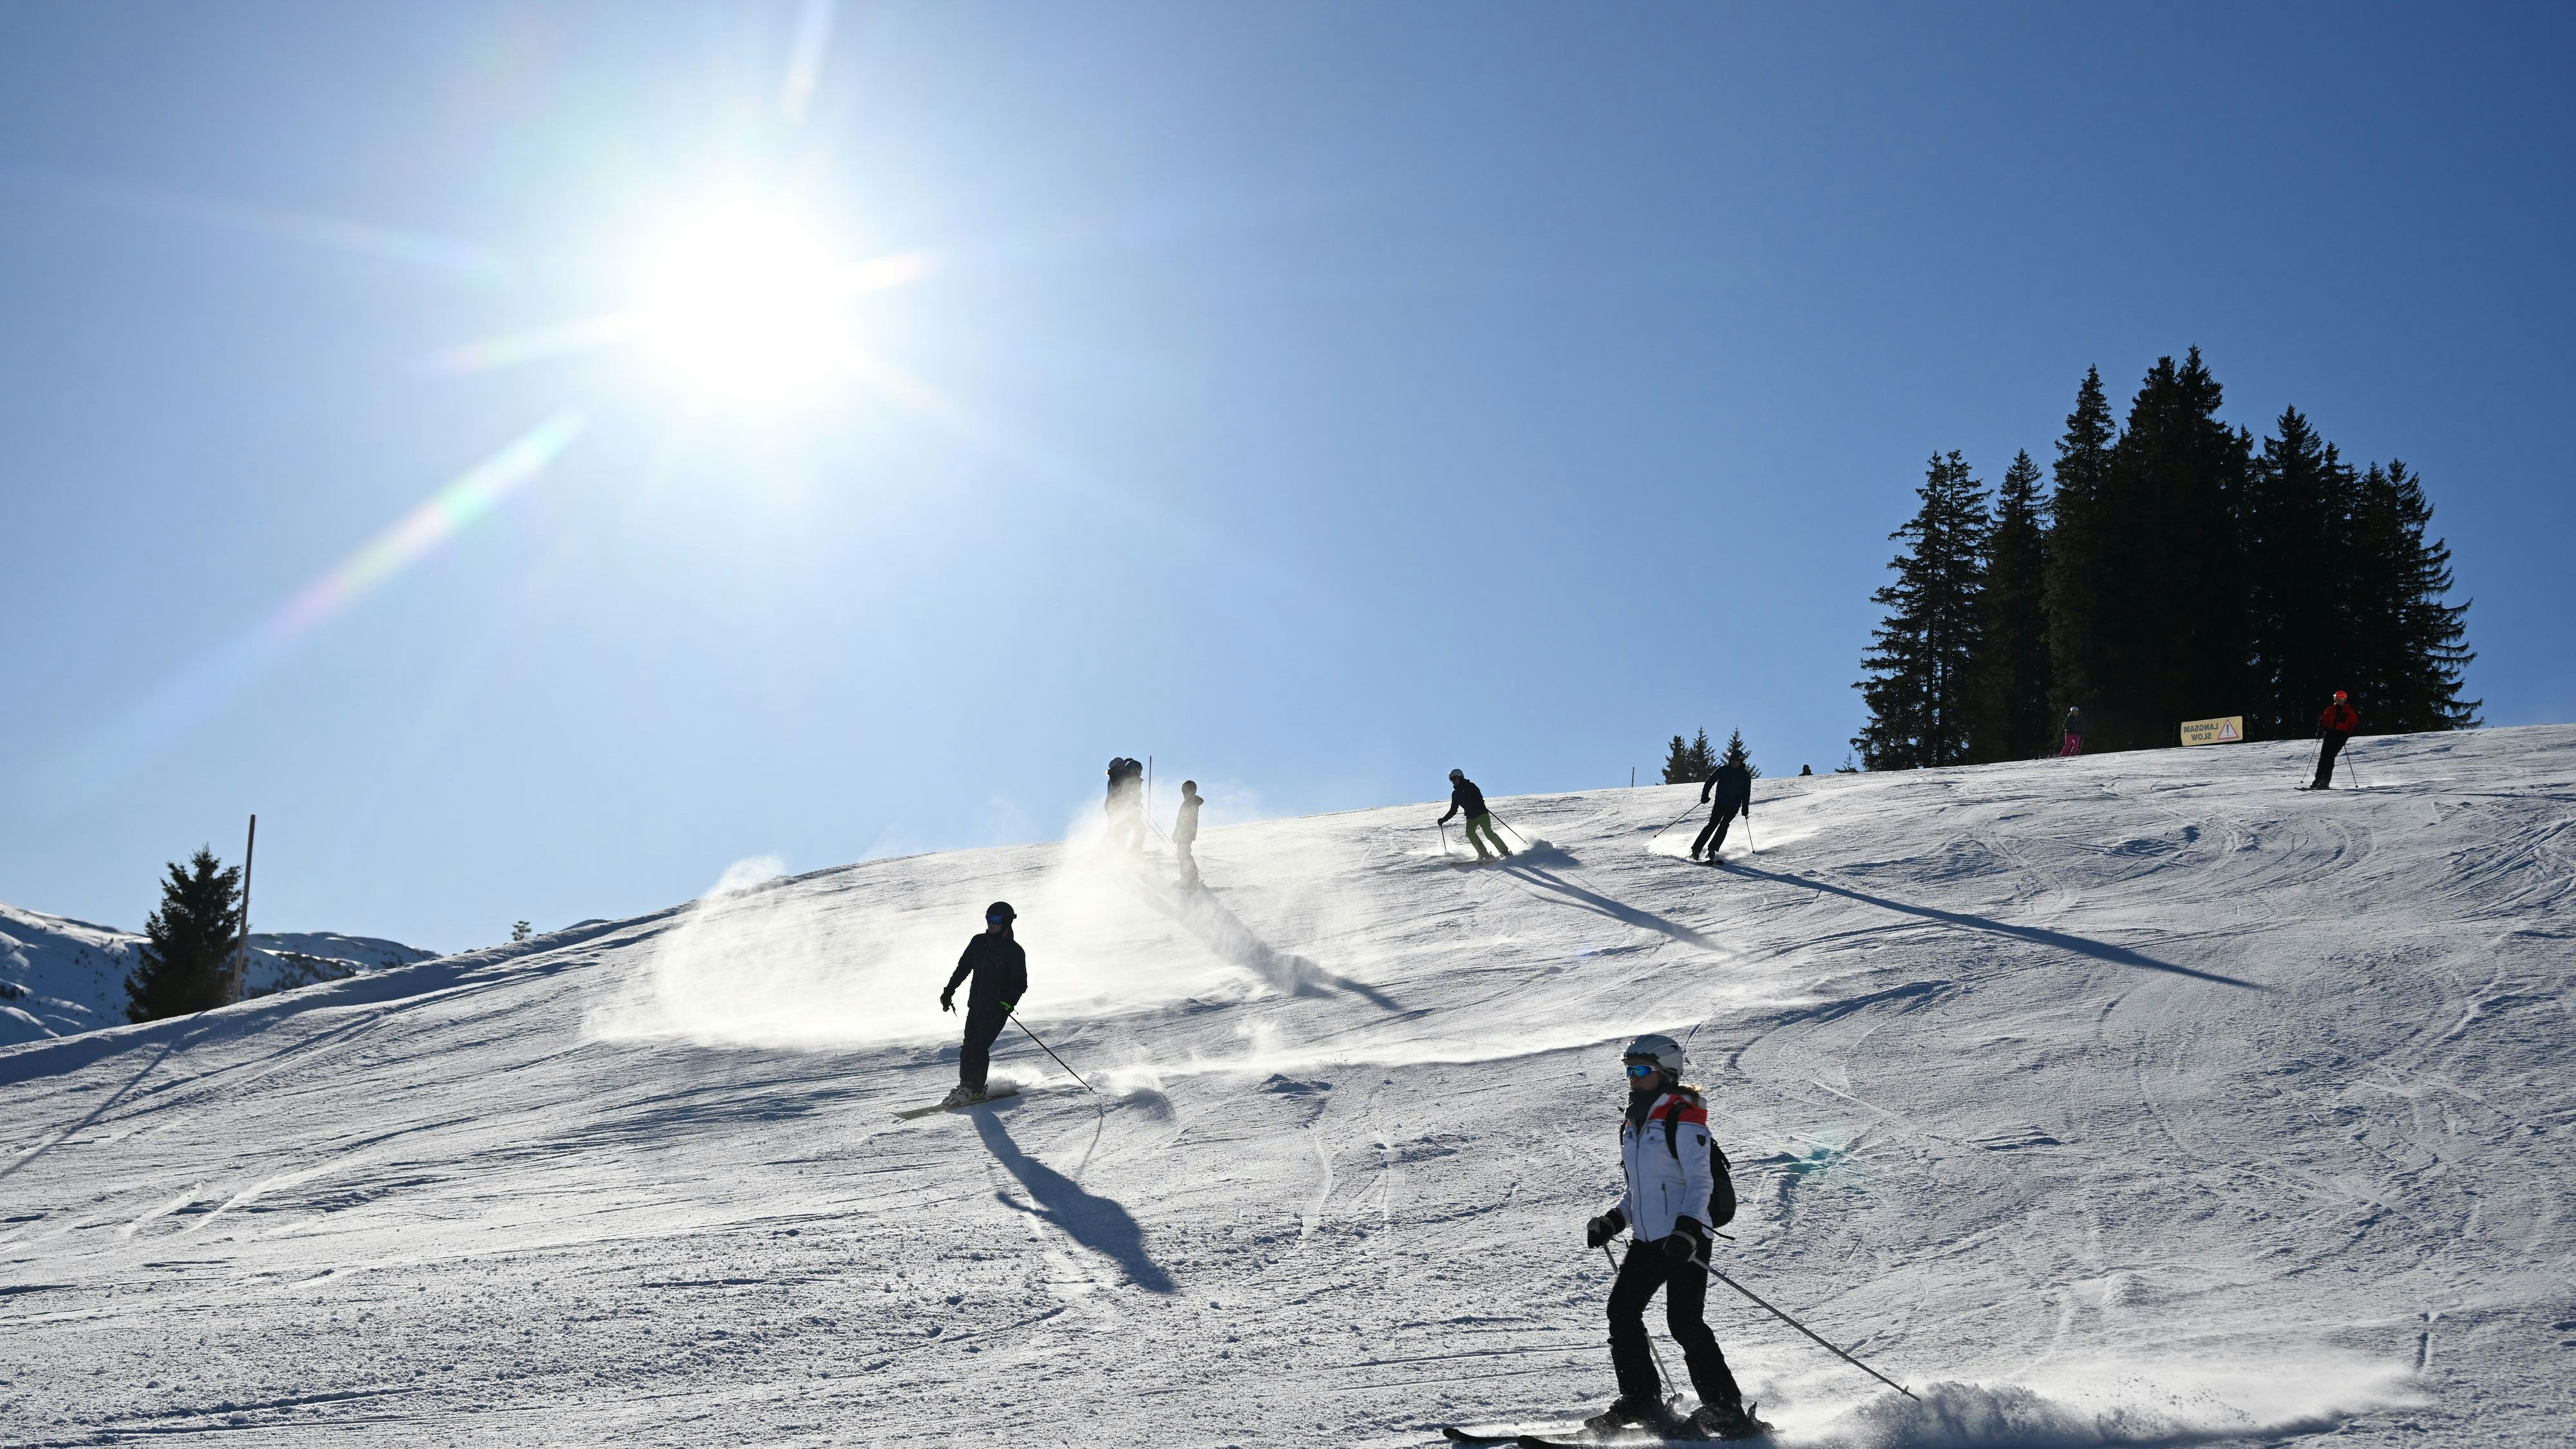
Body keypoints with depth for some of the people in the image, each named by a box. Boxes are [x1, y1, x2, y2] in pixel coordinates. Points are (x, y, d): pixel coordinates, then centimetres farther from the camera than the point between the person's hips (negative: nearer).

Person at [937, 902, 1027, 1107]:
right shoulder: (979, 942, 9)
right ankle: (965, 1085, 15)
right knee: (968, 1046, 3)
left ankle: (975, 1089, -5)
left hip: (997, 1009, -6)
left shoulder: (1014, 951, -8)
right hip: (975, 1006, 6)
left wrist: (1007, 1003, -24)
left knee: (979, 1046, -13)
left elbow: (1020, 983, -10)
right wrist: (949, 992, 19)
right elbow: (963, 968, 20)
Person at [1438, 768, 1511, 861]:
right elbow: (1453, 810, 22)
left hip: (1481, 814, -6)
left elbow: (1479, 797, -14)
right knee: (1470, 833, -18)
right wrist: (1444, 819, 14)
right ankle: (1484, 854, -18)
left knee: (1489, 833, -17)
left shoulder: (1470, 786, -2)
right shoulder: (1455, 794, 16)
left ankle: (1506, 852, -11)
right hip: (1471, 817, 6)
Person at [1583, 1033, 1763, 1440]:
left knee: (1683, 1322, -15)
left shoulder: (1683, 1118, -9)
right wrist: (1612, 1221, 11)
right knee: (1622, 1312, 4)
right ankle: (1640, 1400, 16)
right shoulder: (1633, 1124, 16)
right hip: (1646, 1240, 9)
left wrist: (1687, 1229, -27)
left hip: (1686, 1239, -9)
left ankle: (1727, 1411, -8)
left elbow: (1701, 1181, -16)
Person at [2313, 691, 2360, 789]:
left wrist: (2347, 734, -11)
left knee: (2330, 758, -13)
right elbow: (2323, 720, 18)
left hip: (2340, 737, -4)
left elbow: (2355, 725, 1)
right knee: (2323, 757, -2)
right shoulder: (2330, 710, 13)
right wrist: (2320, 731, 2)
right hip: (2329, 735, 4)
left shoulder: (2350, 712, 3)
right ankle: (2318, 780, 0)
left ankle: (2325, 782, -12)